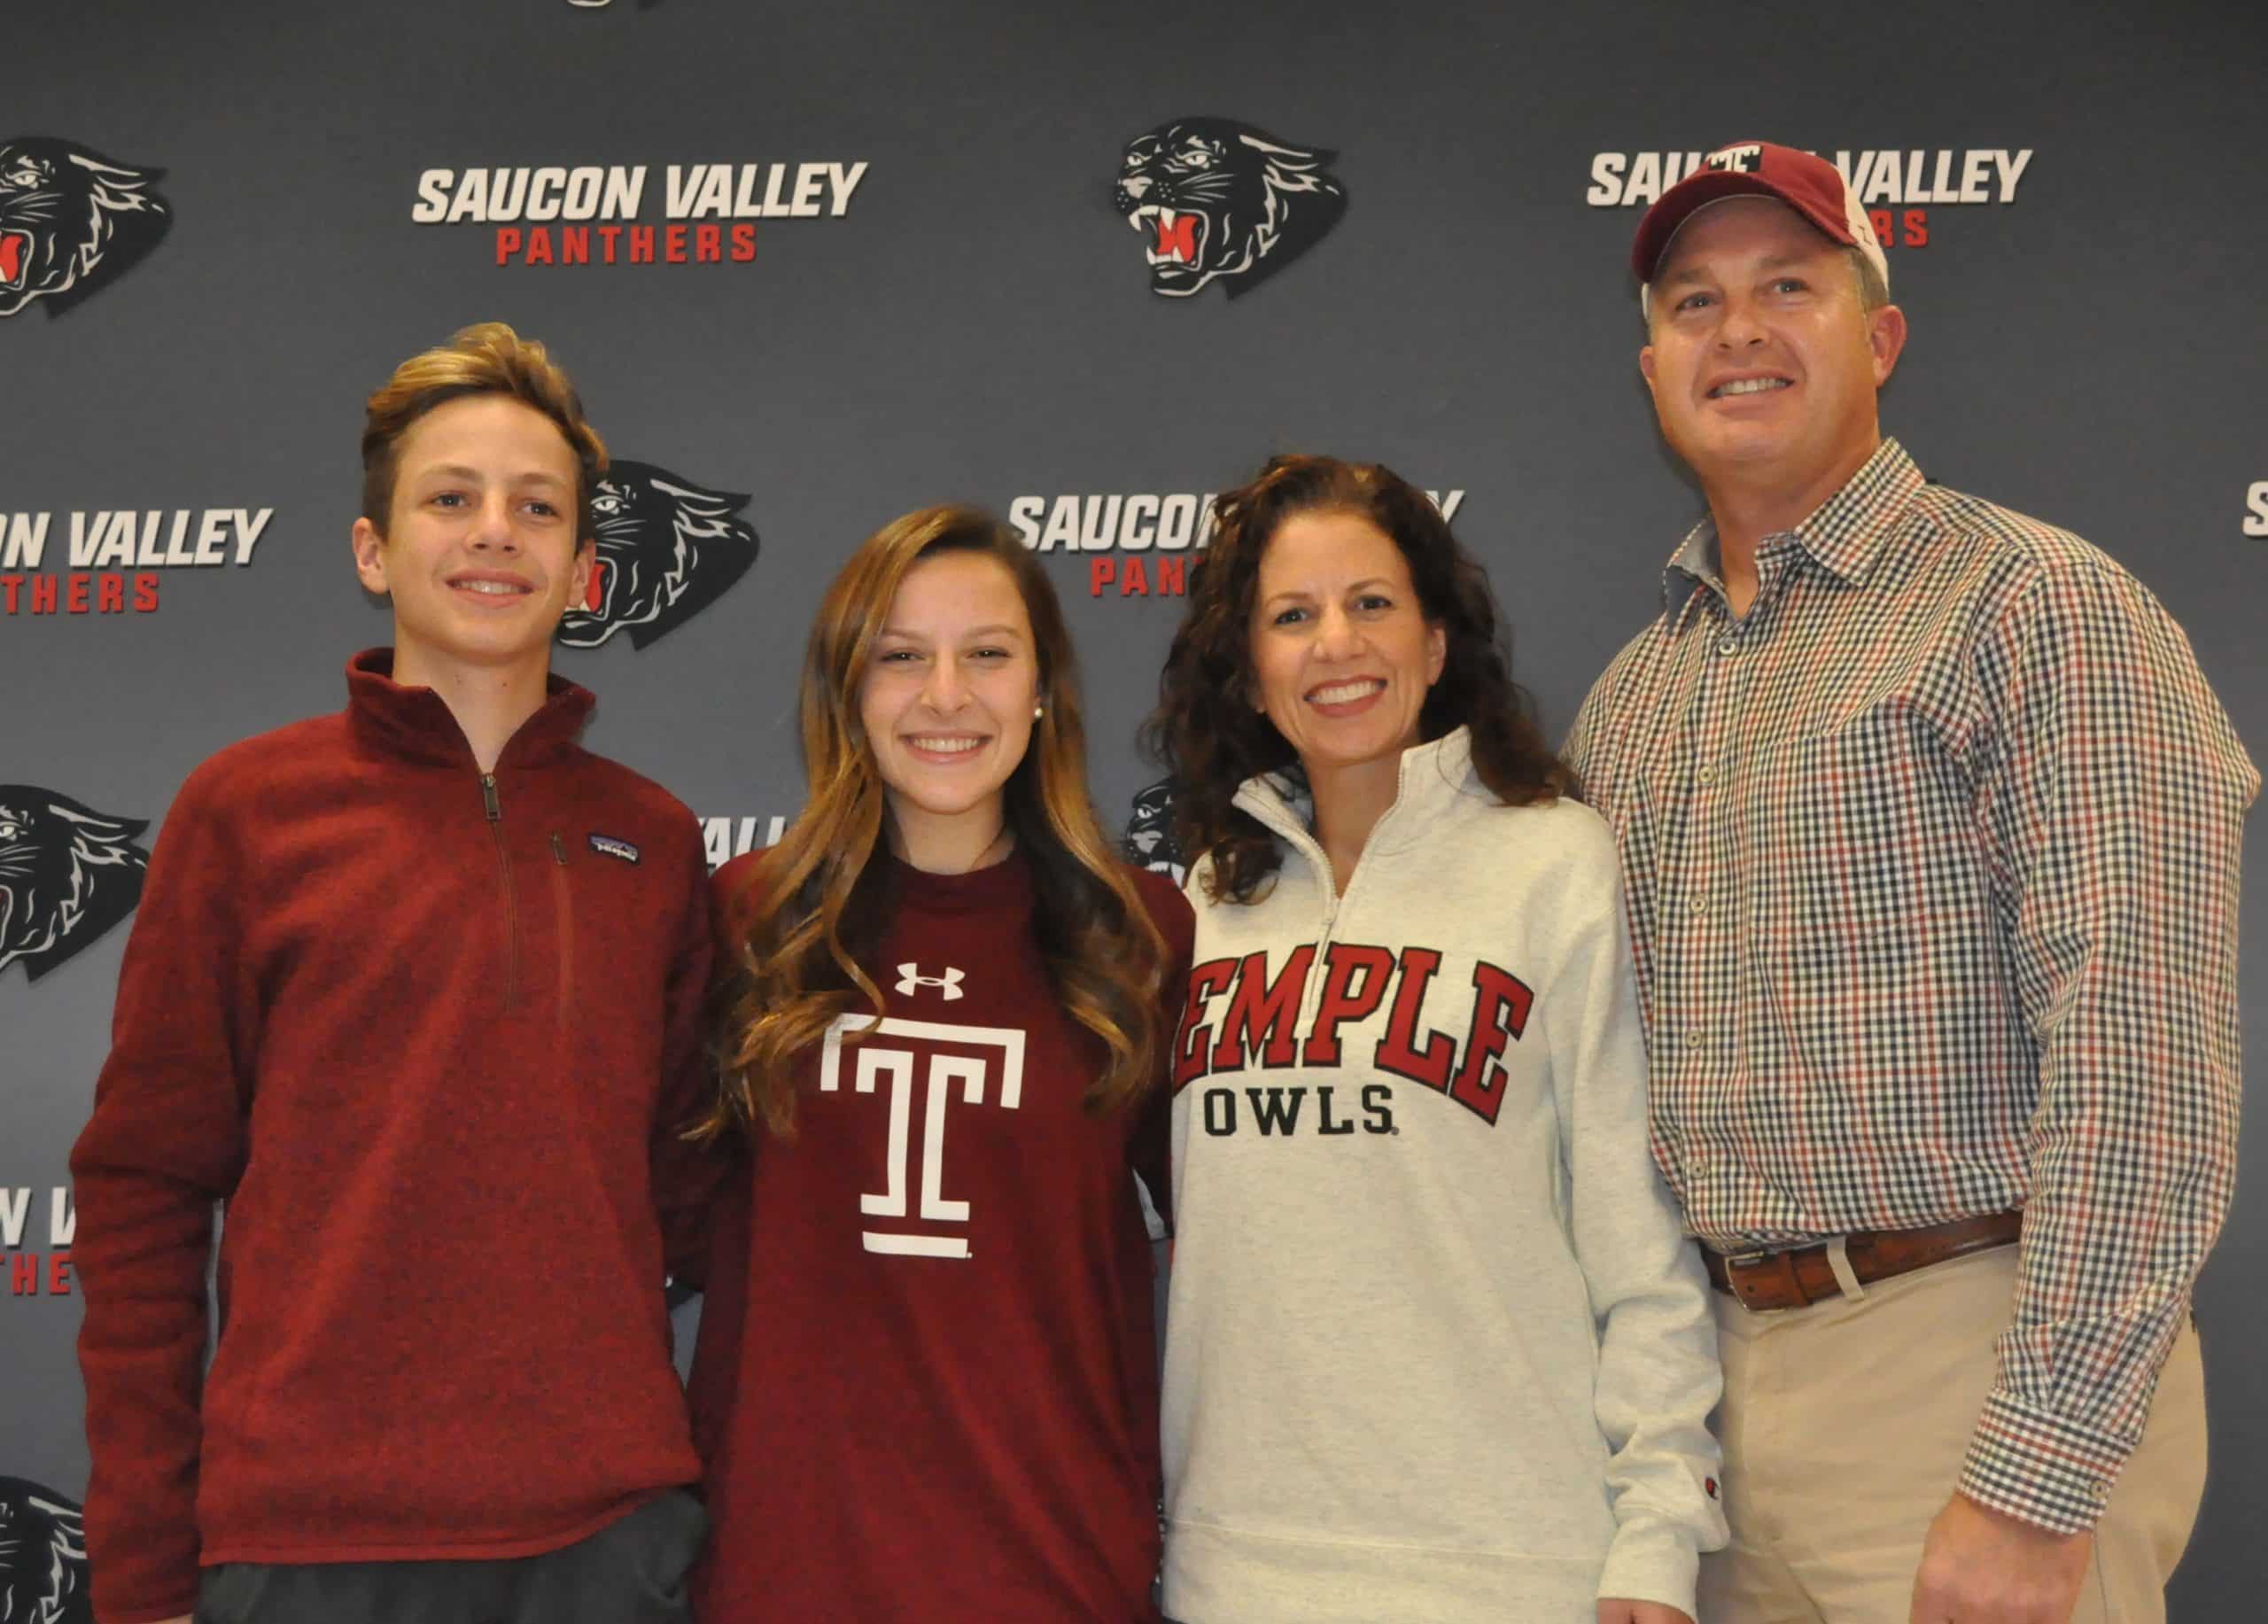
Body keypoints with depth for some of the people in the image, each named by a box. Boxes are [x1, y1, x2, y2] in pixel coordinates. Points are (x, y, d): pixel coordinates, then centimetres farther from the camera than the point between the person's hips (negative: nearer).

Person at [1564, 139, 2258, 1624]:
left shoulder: (2039, 606, -8)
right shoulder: (1631, 698, 13)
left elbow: (2143, 1056, -16)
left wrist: (2037, 1482, -20)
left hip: (1968, 1376, -6)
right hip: (1720, 1372, 6)